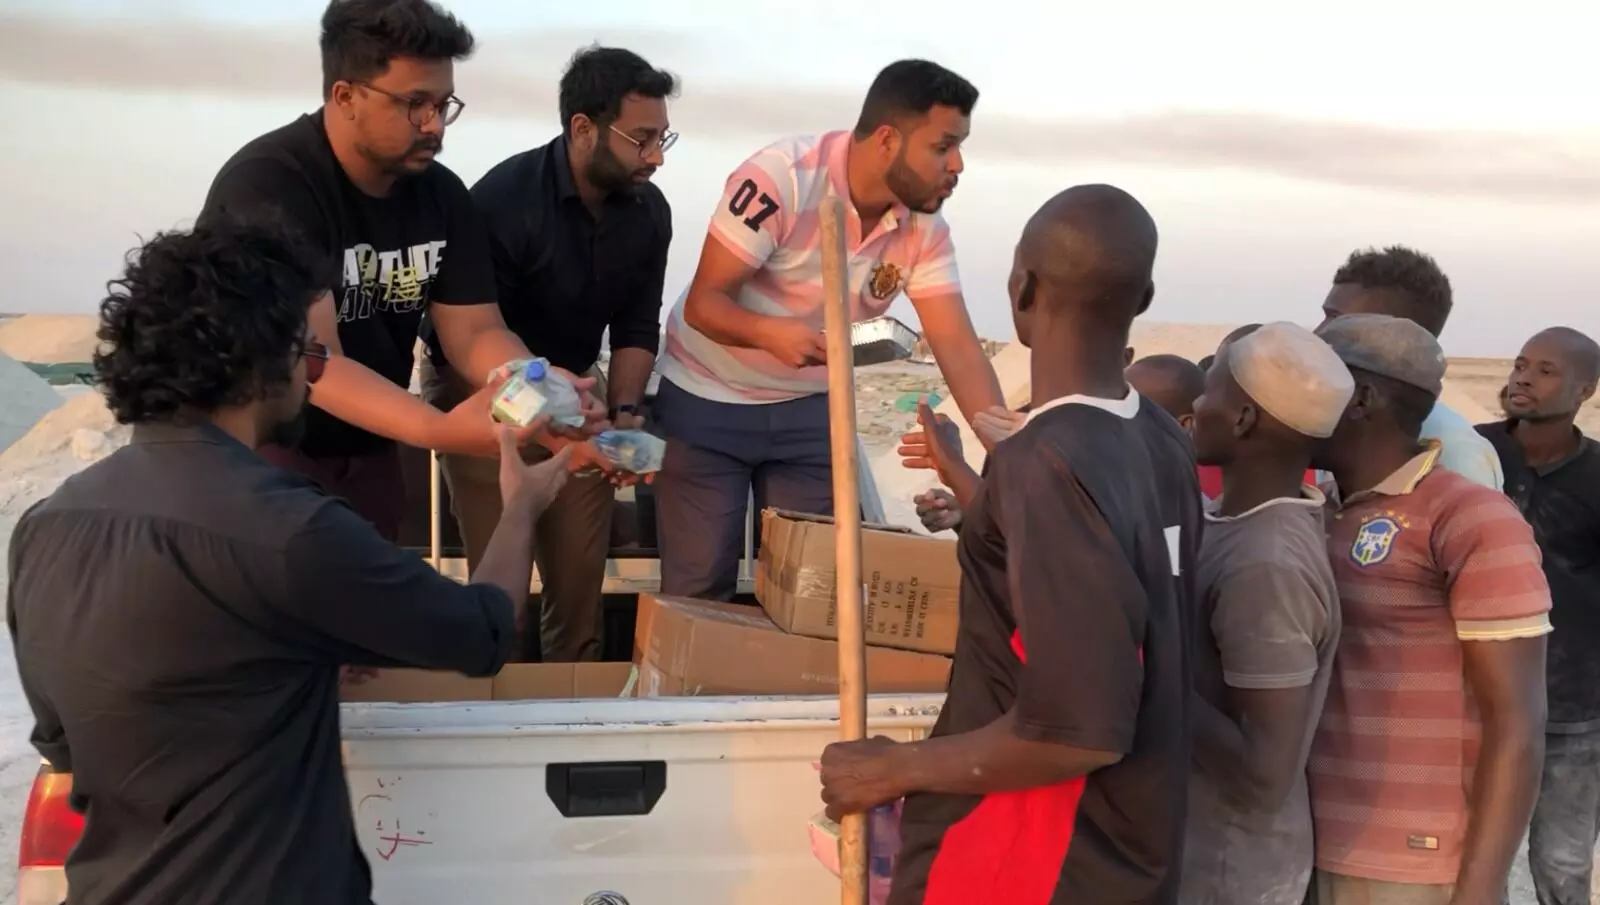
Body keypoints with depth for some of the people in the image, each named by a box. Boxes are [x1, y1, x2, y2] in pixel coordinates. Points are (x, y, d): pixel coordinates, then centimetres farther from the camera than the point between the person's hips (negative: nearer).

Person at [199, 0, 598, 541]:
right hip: (255, 448, -6)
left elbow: (475, 332, -7)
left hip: (367, 451, 6)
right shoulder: (268, 186, -24)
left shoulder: (441, 192, -4)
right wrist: (440, 431, -47)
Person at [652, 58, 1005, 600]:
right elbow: (703, 302, -24)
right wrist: (770, 332, -44)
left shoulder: (925, 229, -10)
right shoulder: (782, 178, -26)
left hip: (808, 409, 5)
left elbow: (959, 350, -13)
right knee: (699, 589, -2)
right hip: (708, 398, -5)